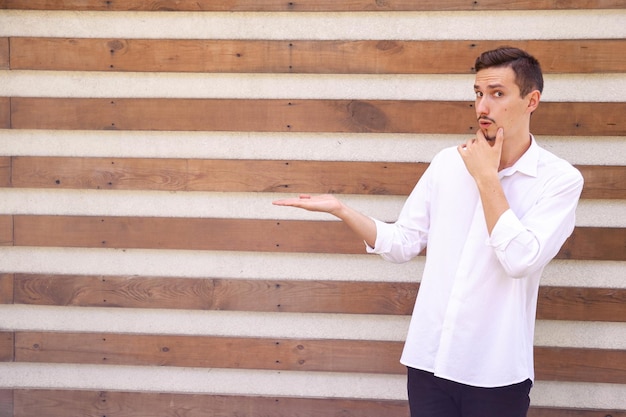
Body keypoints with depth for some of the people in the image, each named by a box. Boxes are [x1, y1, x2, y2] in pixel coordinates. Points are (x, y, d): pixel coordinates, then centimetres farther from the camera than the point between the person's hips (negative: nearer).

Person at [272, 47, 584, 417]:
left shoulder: (560, 179, -7)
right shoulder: (447, 163, 5)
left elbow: (521, 260, -20)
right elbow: (402, 244, 8)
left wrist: (486, 177, -13)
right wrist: (340, 210, -4)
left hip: (496, 373, -3)